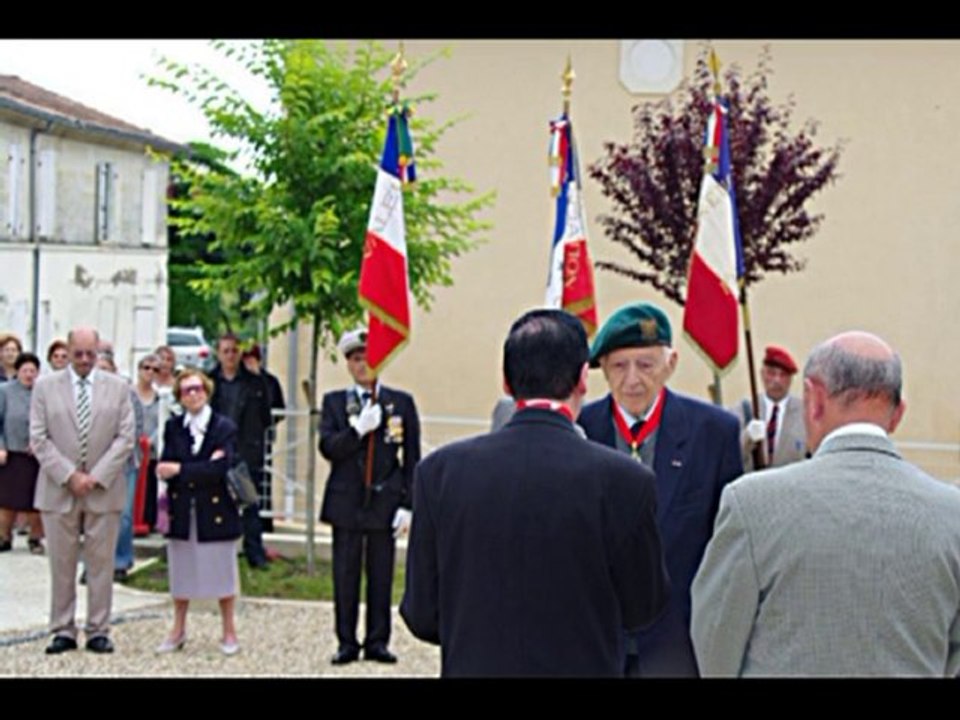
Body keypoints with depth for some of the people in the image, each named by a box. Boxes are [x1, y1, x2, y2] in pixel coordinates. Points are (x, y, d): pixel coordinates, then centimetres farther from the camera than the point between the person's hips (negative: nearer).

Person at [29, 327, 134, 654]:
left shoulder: (118, 388, 6)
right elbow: (39, 438, 0)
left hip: (104, 490, 0)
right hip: (58, 490, 0)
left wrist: (95, 477, -9)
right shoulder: (45, 386, 5)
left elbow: (125, 438, 1)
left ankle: (98, 632, 9)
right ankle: (63, 631, 10)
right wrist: (69, 476, -10)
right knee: (61, 565, 3)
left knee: (101, 564, 3)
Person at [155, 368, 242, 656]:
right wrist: (204, 468, -20)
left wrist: (181, 470, -16)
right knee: (181, 571, 10)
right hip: (181, 511, 3)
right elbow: (165, 467, -6)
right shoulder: (173, 427, 6)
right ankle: (178, 630, 23)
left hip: (216, 510, -3)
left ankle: (229, 632, 17)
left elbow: (220, 469, -16)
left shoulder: (224, 427, -4)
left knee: (222, 571, 5)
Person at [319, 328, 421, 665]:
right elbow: (328, 448, -6)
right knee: (345, 575, 5)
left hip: (384, 503, 0)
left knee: (381, 575, 4)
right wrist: (358, 429, -20)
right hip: (346, 502, 1)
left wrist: (408, 504, -4)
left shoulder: (401, 403, 4)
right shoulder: (334, 402, 6)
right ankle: (347, 643, 14)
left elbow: (412, 459, 2)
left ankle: (377, 642, 13)